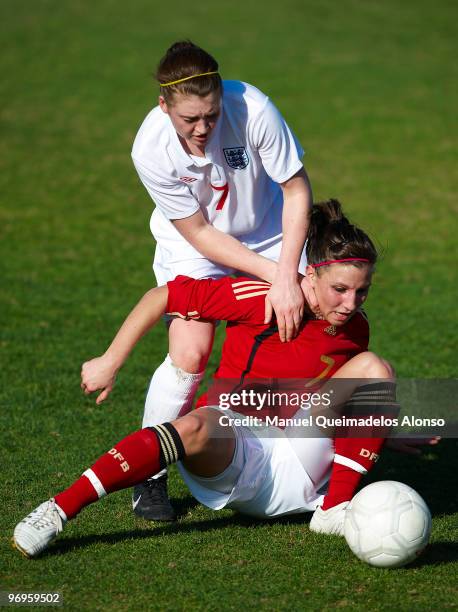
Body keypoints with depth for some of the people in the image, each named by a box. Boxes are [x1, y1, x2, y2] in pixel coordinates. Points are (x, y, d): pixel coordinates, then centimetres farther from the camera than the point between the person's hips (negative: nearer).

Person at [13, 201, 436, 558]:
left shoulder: (355, 330, 5)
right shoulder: (262, 299, -12)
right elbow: (161, 297, -8)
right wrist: (110, 363, -8)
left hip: (296, 472, 4)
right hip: (227, 456, -4)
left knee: (374, 368, -11)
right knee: (199, 426, -42)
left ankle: (336, 509, -13)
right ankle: (59, 510, -41)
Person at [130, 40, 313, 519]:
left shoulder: (253, 109, -31)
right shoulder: (150, 150, -29)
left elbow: (297, 190, -19)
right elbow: (198, 232, -19)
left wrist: (287, 278, -25)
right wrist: (270, 273, -24)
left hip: (268, 234, 2)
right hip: (193, 244, -1)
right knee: (189, 356, -20)